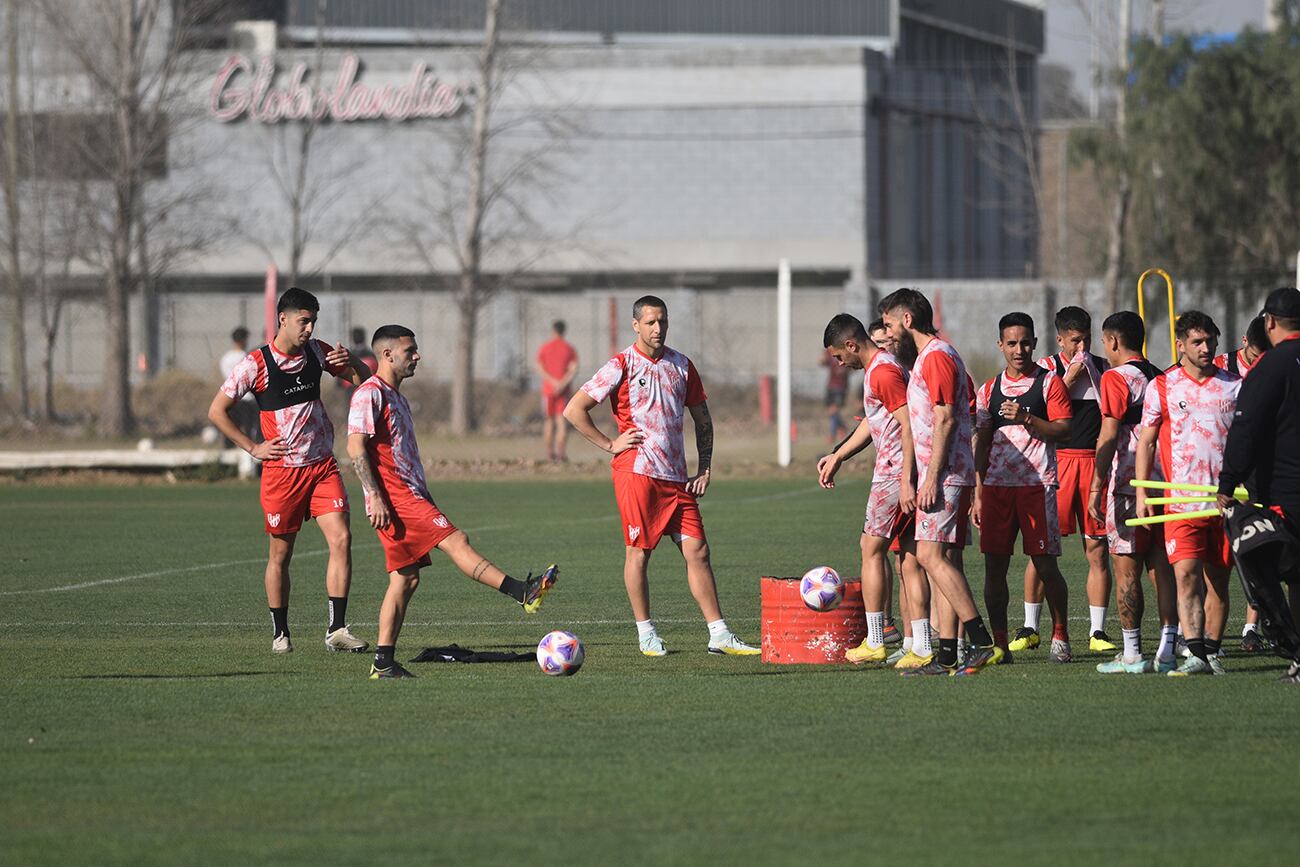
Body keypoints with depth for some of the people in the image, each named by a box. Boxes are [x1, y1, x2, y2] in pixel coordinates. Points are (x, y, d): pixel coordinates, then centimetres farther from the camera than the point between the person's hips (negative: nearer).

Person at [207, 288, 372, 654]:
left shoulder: (316, 352, 4)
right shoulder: (256, 364, -9)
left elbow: (364, 380, 15)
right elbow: (216, 411, -4)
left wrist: (350, 363, -9)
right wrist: (254, 448, -6)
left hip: (322, 465, 3)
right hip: (282, 470, -3)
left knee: (341, 539, -12)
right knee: (280, 553, 4)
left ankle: (337, 629, -11)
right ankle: (280, 633, 18)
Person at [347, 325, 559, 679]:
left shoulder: (395, 396, 23)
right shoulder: (370, 394, -8)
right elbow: (356, 447, -16)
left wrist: (425, 499, 26)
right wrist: (375, 497, -22)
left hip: (409, 494, 10)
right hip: (393, 497, -10)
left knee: (405, 577, 6)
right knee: (456, 541, -17)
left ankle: (383, 663, 6)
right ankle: (524, 593, -25)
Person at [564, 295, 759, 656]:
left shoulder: (681, 366, 12)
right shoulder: (622, 366, -3)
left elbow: (703, 419, 20)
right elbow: (574, 409, -4)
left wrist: (705, 469, 11)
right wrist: (610, 445, -5)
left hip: (676, 476, 4)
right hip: (636, 472, -4)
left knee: (697, 551, 0)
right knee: (638, 552, -1)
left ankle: (719, 635, 0)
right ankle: (645, 633, 10)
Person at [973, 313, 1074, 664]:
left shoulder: (1049, 382, 2)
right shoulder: (989, 390, 14)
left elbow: (1063, 429, -5)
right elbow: (982, 442, 16)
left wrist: (1026, 418, -18)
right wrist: (978, 492, 11)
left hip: (1037, 484, -4)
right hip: (997, 485, 4)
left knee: (1045, 565, -3)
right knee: (994, 565, -2)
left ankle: (1060, 635, 13)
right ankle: (999, 643, 3)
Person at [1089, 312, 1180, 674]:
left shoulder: (1116, 378, -7)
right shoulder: (1160, 379, 14)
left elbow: (1109, 436, -13)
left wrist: (1096, 487, -13)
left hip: (1127, 484, -7)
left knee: (1126, 568, -3)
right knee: (1163, 567, 6)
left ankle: (1132, 654, -5)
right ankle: (1167, 652, 4)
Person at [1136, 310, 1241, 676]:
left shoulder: (1234, 385, 8)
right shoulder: (1162, 387, 4)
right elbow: (1146, 441, 8)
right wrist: (1141, 493, 0)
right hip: (1182, 499, -2)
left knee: (1218, 579, 6)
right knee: (1186, 574, -15)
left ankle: (1212, 651, 14)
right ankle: (1196, 655, -21)